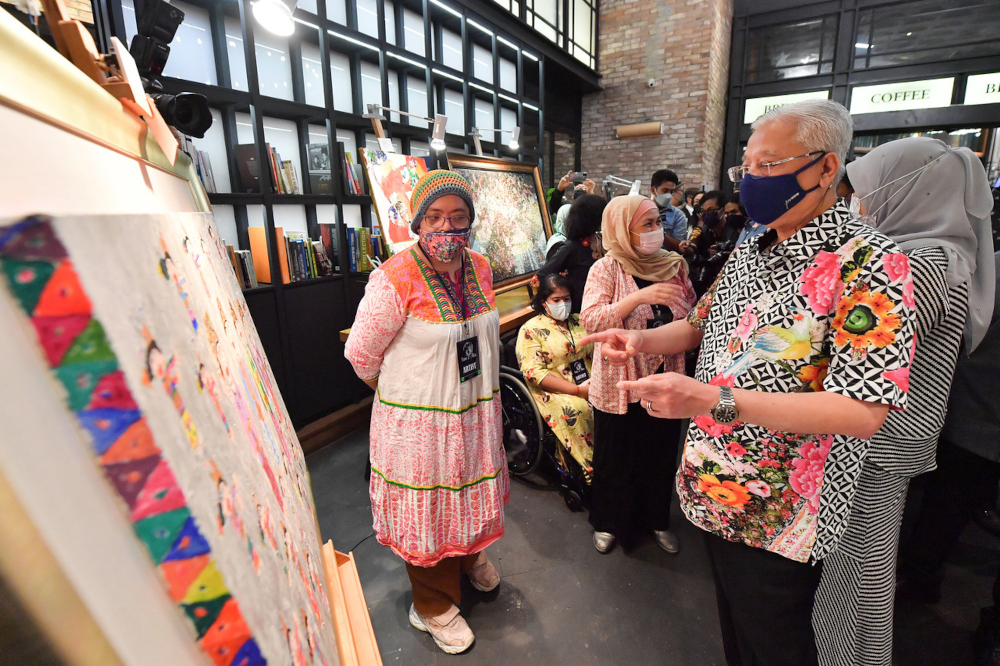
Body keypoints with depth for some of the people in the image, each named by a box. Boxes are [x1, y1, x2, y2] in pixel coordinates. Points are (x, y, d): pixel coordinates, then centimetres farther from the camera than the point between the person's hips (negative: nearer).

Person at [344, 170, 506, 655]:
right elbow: (360, 353, -12)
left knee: (470, 489, 25)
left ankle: (469, 554, 57)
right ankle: (433, 604, 39)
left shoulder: (480, 268, -1)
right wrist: (403, 390, 3)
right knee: (427, 507, 12)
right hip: (419, 419, -6)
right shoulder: (395, 278, -21)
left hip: (475, 411, 6)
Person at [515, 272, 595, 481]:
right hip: (555, 392, -5)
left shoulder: (579, 321, 18)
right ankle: (594, 470, -18)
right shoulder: (531, 329, -1)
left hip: (590, 385, 5)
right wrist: (577, 390, -17)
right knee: (577, 411, -34)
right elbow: (534, 372, -11)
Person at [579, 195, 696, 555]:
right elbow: (590, 320, -24)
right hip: (619, 386, -4)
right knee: (616, 458, 12)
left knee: (661, 454, 18)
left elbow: (692, 318, 12)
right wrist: (640, 297, -33)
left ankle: (657, 519, 44)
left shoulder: (674, 265, 2)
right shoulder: (606, 269, -11)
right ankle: (609, 522, 37)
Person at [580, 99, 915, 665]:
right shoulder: (750, 250, 4)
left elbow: (864, 412, -26)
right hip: (717, 485, 7)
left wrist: (713, 400, -35)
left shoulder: (867, 264, -20)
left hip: (779, 512, -7)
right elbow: (705, 322, 16)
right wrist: (643, 340, -4)